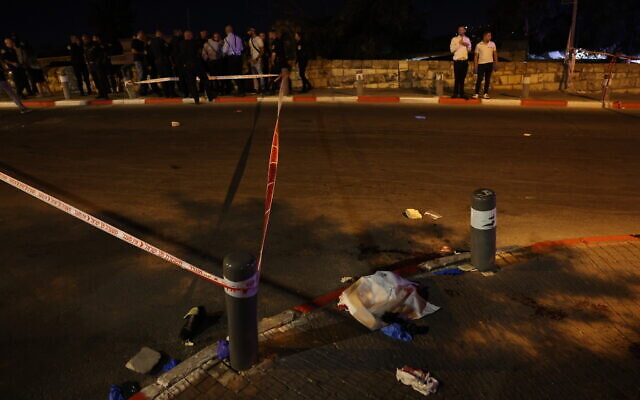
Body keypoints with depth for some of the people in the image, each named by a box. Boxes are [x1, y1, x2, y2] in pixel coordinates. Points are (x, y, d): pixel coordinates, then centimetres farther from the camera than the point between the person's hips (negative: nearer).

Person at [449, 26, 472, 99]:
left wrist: (467, 45, -5)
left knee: (462, 78, 7)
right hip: (457, 61, -3)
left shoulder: (467, 39, 12)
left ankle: (462, 93, 12)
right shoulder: (454, 39, 0)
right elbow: (452, 50, -6)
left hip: (465, 61, 3)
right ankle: (455, 93, 6)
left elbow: (469, 50, 15)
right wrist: (459, 44, -13)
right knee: (457, 78, -3)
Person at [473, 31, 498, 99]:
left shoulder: (492, 44, 6)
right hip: (481, 64, -2)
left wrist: (496, 64, 4)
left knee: (487, 79, 4)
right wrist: (475, 67, -2)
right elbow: (476, 56, 2)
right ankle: (477, 94, -2)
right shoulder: (479, 45, 0)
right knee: (479, 79, -6)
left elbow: (495, 54, 10)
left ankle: (485, 94, 8)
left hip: (489, 63, 2)